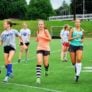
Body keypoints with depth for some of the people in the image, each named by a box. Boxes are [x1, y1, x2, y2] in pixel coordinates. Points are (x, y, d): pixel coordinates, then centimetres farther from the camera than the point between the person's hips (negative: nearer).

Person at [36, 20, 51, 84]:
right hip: (39, 48, 3)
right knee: (39, 62, -15)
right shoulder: (38, 31, 8)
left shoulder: (46, 31, -7)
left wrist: (43, 37, -21)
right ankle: (38, 77, -19)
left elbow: (50, 39, -13)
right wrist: (37, 39, 1)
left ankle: (46, 70, 43)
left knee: (45, 63, 5)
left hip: (46, 49, -3)